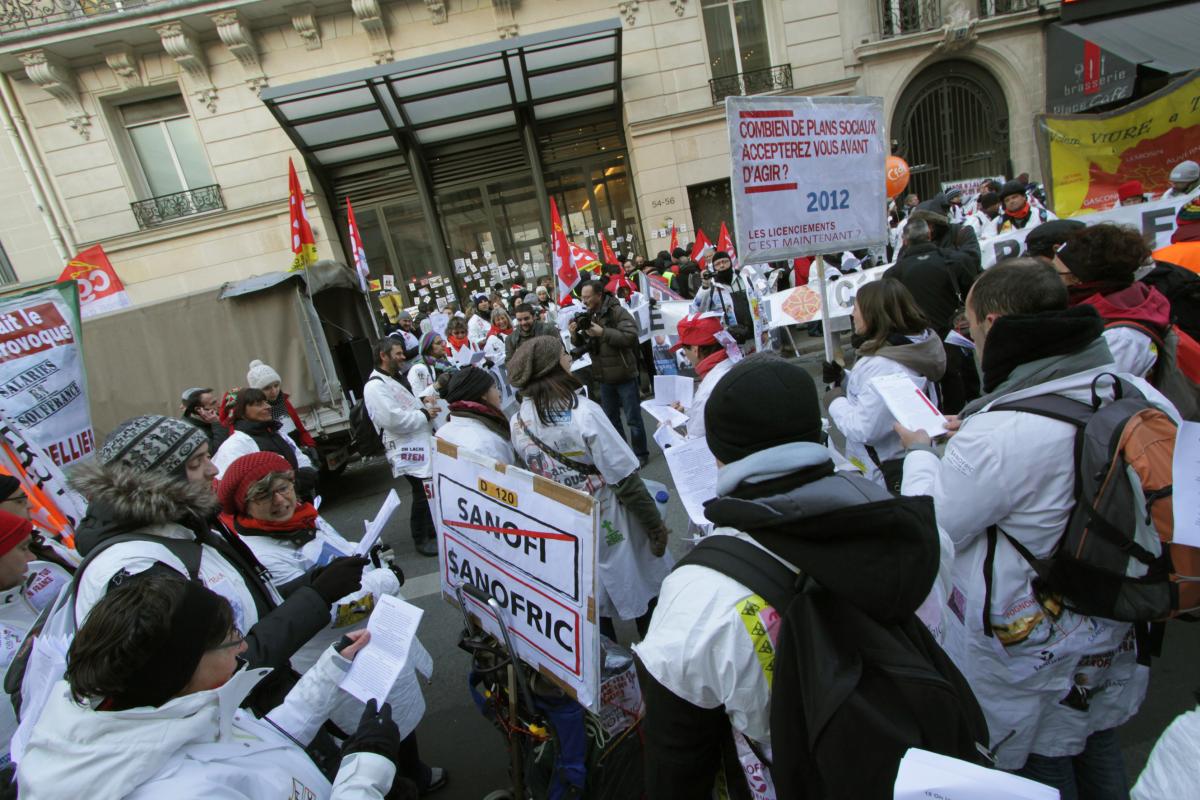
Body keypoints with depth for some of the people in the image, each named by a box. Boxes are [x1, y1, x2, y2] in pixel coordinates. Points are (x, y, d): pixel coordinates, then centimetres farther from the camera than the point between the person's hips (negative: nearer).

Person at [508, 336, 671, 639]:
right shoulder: (583, 413, -26)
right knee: (641, 591, 19)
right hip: (608, 528, -5)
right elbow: (625, 479, -22)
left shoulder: (517, 422, -9)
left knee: (590, 608, 21)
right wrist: (656, 526, -11)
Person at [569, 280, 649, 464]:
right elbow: (581, 344, 11)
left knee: (633, 418, 4)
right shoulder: (587, 315, 4)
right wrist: (574, 334, -11)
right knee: (611, 418, 18)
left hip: (624, 375, -7)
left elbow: (630, 337, -26)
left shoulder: (617, 312, -15)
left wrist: (603, 332, -28)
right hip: (604, 377, 7)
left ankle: (641, 454, 18)